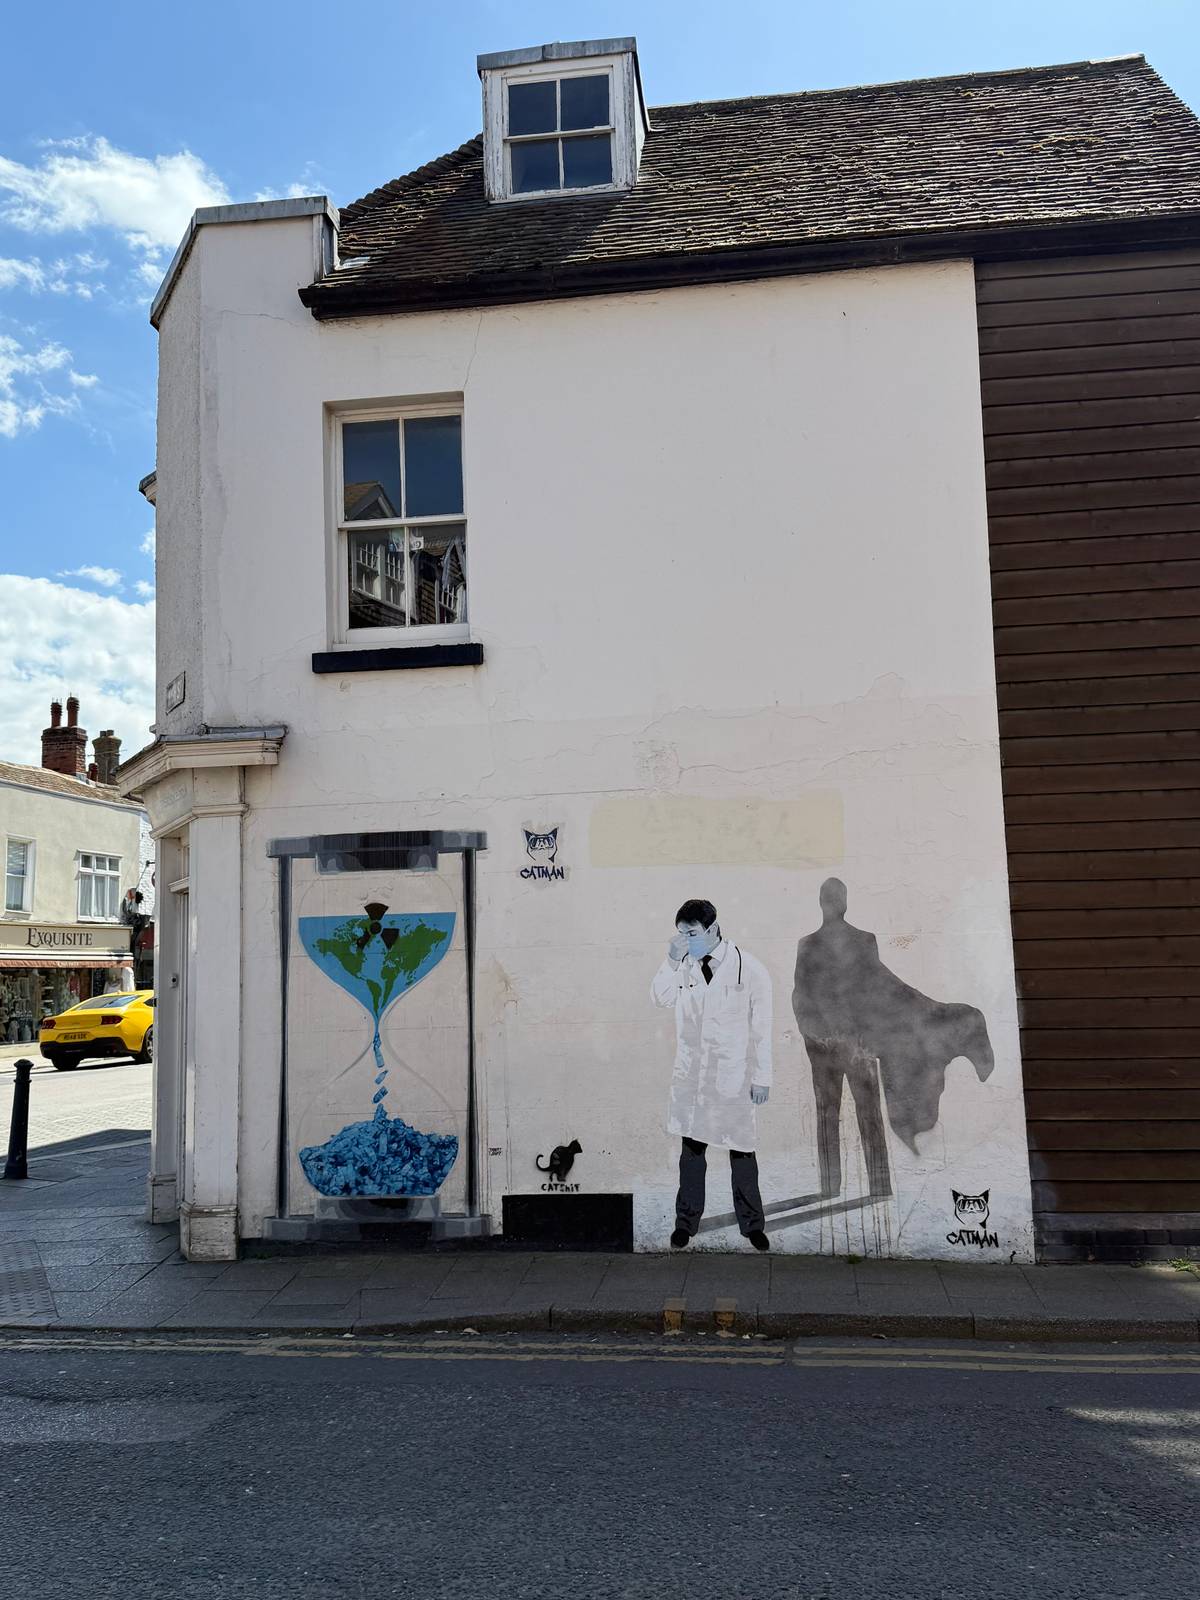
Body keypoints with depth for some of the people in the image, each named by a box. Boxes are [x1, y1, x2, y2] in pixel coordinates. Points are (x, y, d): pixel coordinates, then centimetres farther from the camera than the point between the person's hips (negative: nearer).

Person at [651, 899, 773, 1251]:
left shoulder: (750, 970, -9)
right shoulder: (685, 966, 1)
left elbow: (762, 1028, -5)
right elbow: (659, 997, -10)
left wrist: (762, 1078, -5)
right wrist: (672, 959, -20)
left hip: (733, 1076, -3)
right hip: (690, 1073, 3)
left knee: (741, 1150, 5)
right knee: (692, 1147, 9)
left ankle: (752, 1223, 21)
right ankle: (686, 1221, 23)